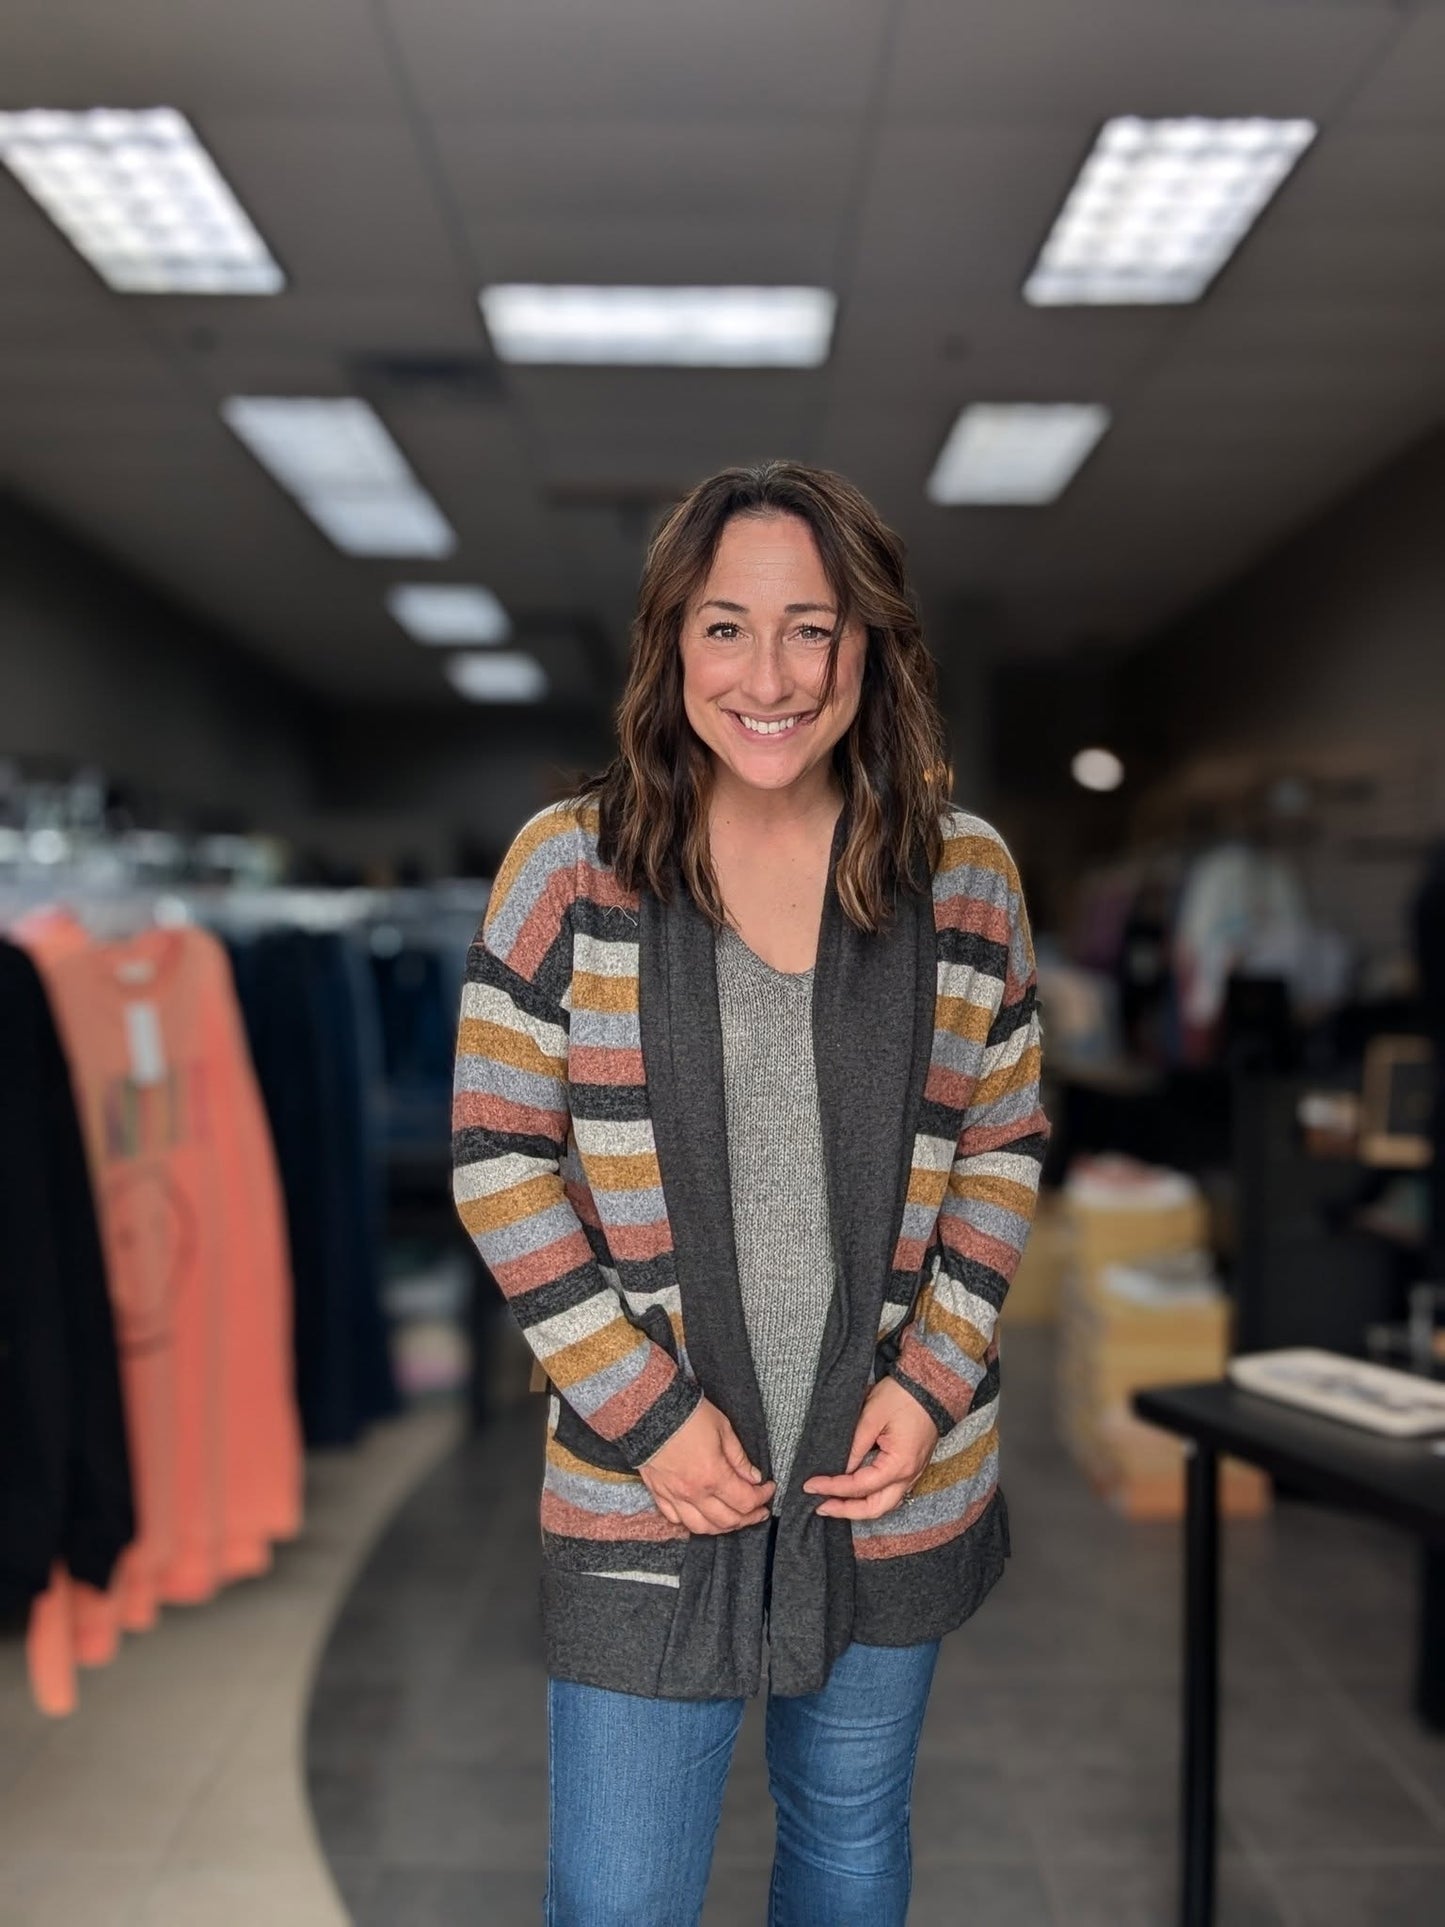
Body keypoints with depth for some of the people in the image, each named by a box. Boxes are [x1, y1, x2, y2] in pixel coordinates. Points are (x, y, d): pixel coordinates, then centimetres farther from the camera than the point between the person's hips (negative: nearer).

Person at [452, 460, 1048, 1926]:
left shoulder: (967, 877, -3)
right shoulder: (569, 866, -9)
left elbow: (1004, 1147, 5)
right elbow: (498, 1160, -7)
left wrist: (933, 1382, -6)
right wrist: (646, 1415, -12)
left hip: (897, 1476, 2)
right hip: (643, 1479, -2)